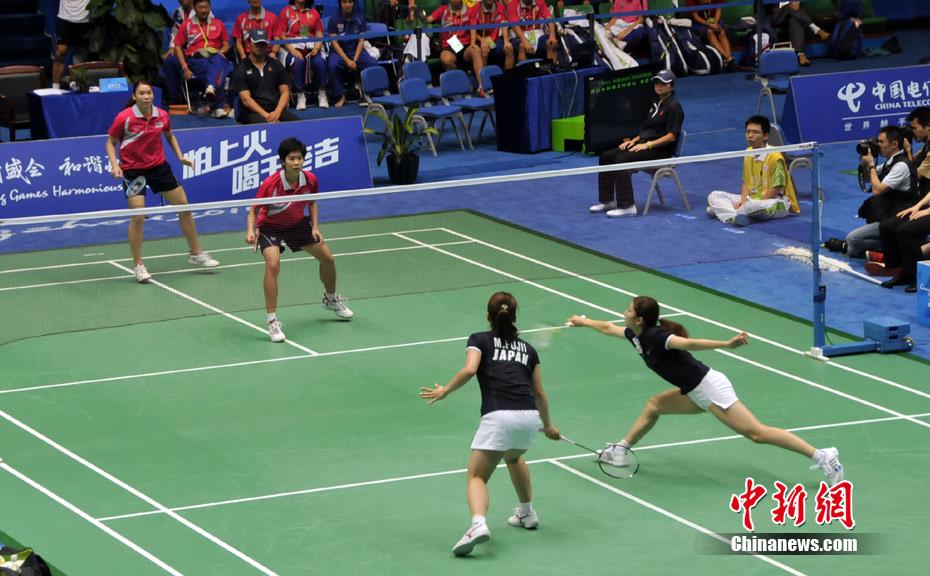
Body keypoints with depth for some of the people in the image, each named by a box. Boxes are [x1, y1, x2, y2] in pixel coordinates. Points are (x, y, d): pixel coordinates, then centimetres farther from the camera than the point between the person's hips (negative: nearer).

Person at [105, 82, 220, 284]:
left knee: (184, 208, 8)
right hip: (133, 170, -5)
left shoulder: (162, 116, -4)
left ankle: (196, 254, 24)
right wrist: (115, 165, -18)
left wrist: (180, 156, 6)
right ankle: (138, 265, 2)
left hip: (159, 167, 5)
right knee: (138, 217, -13)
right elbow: (111, 142, -5)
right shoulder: (124, 118, -16)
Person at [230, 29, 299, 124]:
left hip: (277, 110, 3)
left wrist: (277, 112, -8)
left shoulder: (276, 65, 18)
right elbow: (246, 99, -4)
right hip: (253, 112, -3)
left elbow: (285, 93, 13)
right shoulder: (241, 69, 6)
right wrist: (266, 115, -16)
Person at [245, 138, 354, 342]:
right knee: (273, 265, -29)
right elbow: (253, 212, -22)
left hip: (297, 223, 5)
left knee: (328, 259, 9)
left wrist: (315, 227, -7)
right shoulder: (270, 184, -32)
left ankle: (331, 299, 41)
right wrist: (250, 232, -40)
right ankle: (272, 321, -23)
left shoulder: (310, 180, -18)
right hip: (270, 226, -5)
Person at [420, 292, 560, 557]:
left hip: (498, 417, -5)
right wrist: (548, 425, 41)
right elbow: (539, 392, 27)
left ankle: (478, 523, -30)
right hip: (530, 416, 5)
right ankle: (527, 513, 45)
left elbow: (469, 369, -8)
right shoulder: (528, 349, 24)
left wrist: (445, 390, 5)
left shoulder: (479, 340, 12)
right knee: (513, 456, 36)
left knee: (477, 476, -2)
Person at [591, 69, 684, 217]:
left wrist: (648, 145, -20)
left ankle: (627, 206, -29)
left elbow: (671, 136, -17)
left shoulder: (673, 107, -11)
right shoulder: (657, 103, 18)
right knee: (606, 156, -2)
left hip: (660, 150, -9)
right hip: (645, 144, 9)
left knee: (621, 160, -29)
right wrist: (634, 140, 8)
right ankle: (607, 201, 1)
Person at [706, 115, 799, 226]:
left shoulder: (775, 157, -16)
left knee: (752, 206, -44)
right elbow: (746, 182, 12)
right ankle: (735, 216, -30)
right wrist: (743, 201, -8)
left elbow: (775, 189, -18)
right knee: (714, 196, -2)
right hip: (752, 199, 8)